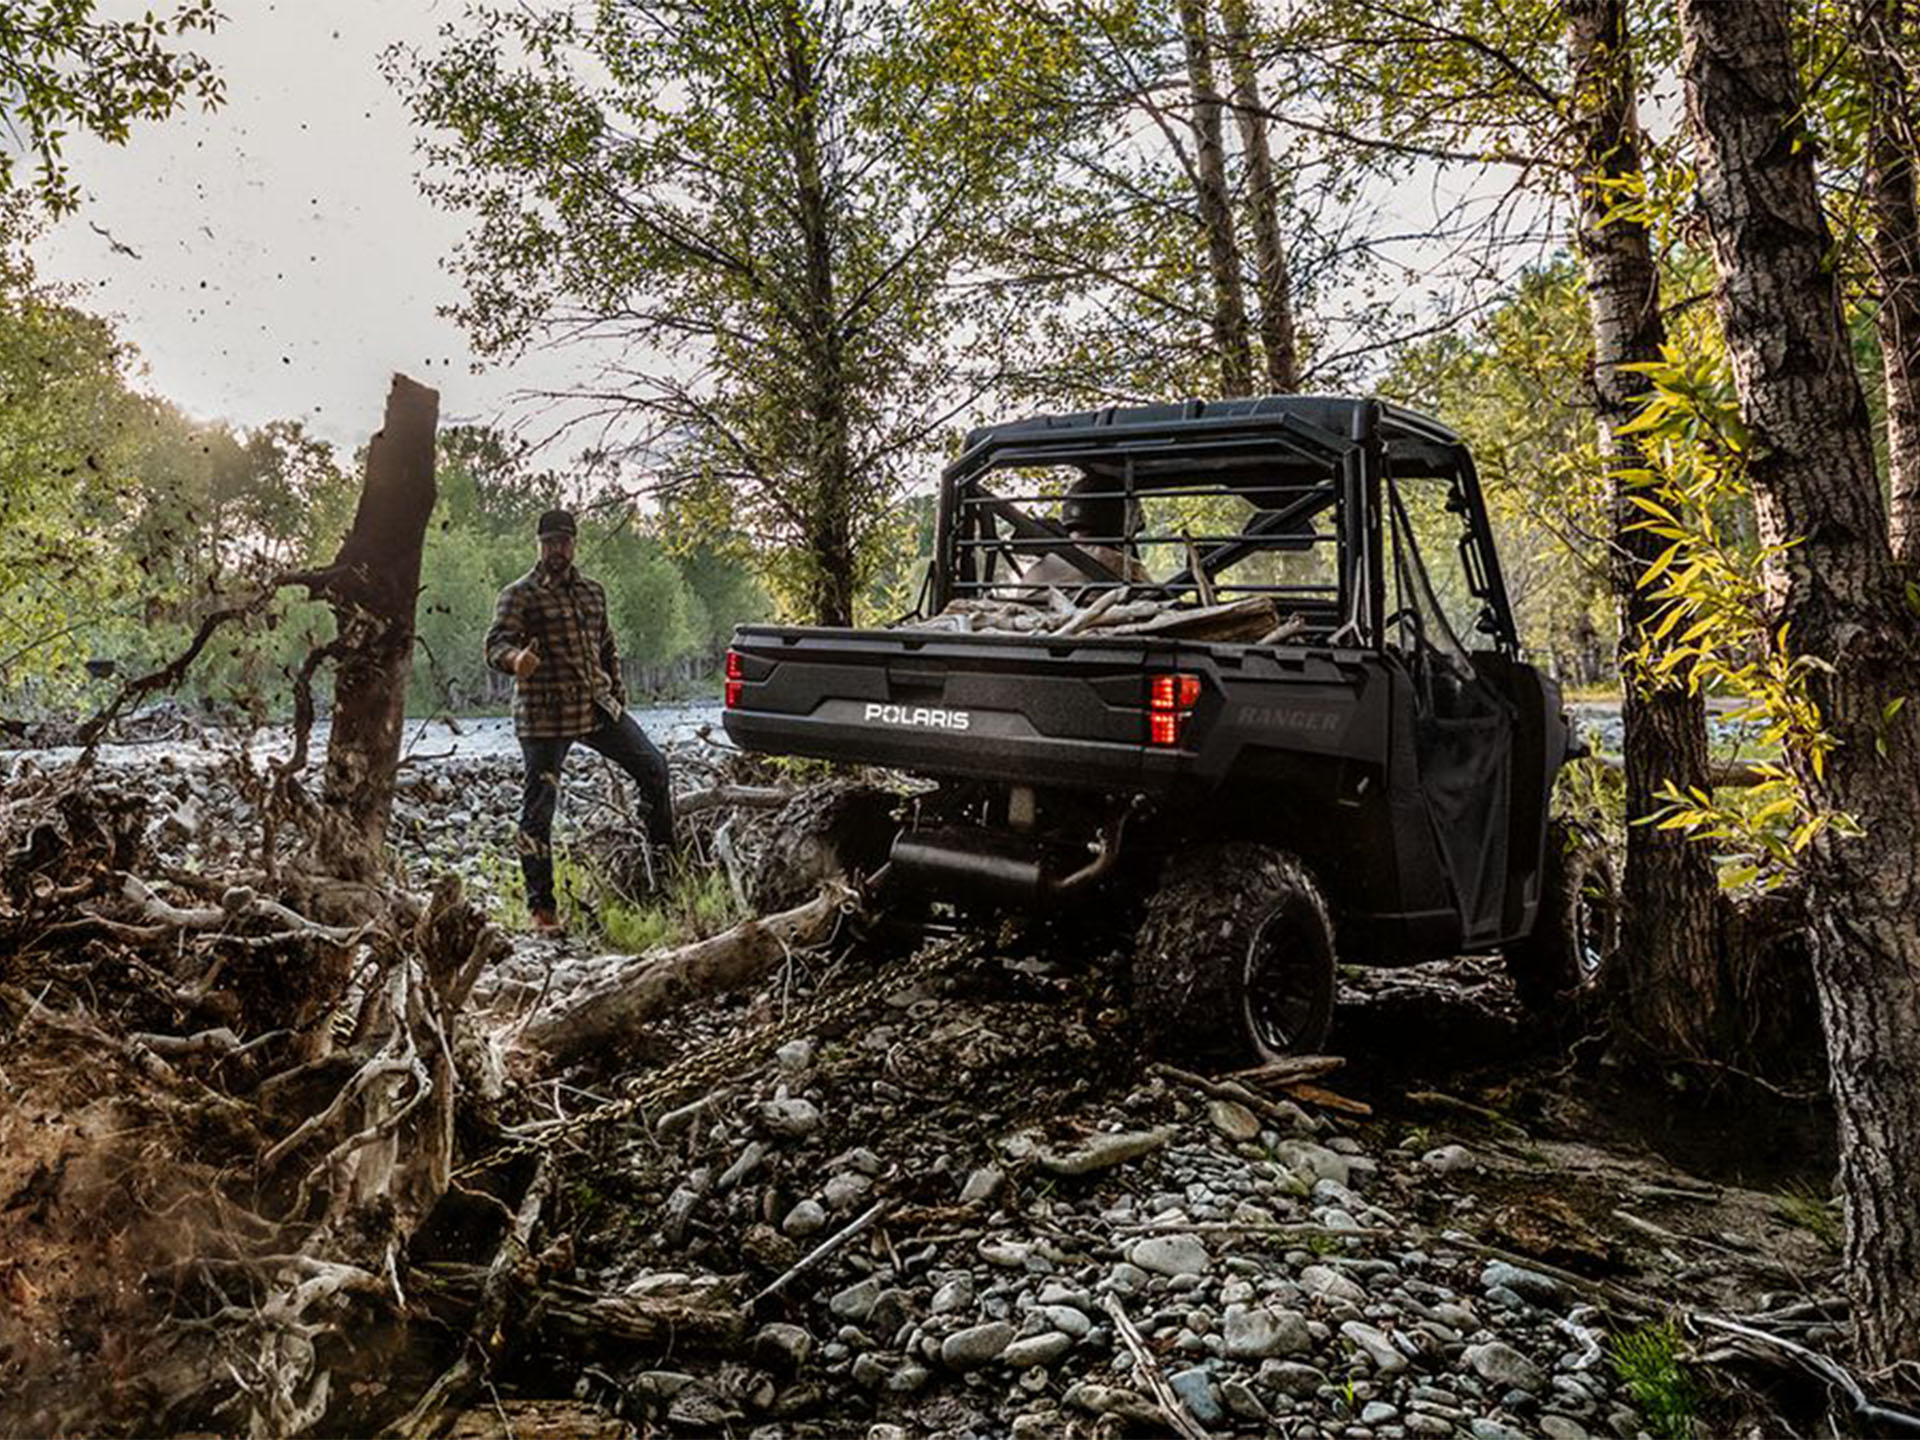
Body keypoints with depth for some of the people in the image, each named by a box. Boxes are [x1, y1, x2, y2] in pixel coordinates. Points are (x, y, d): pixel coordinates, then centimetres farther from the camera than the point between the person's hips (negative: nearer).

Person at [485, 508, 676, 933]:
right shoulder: (520, 594, -6)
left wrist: (618, 700, 18)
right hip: (545, 716, -6)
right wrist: (515, 659, -42)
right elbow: (496, 643, -19)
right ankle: (541, 906, 7)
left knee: (653, 765, 8)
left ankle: (666, 854, 27)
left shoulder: (593, 592, 14)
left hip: (598, 706, 6)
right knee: (539, 807, -3)